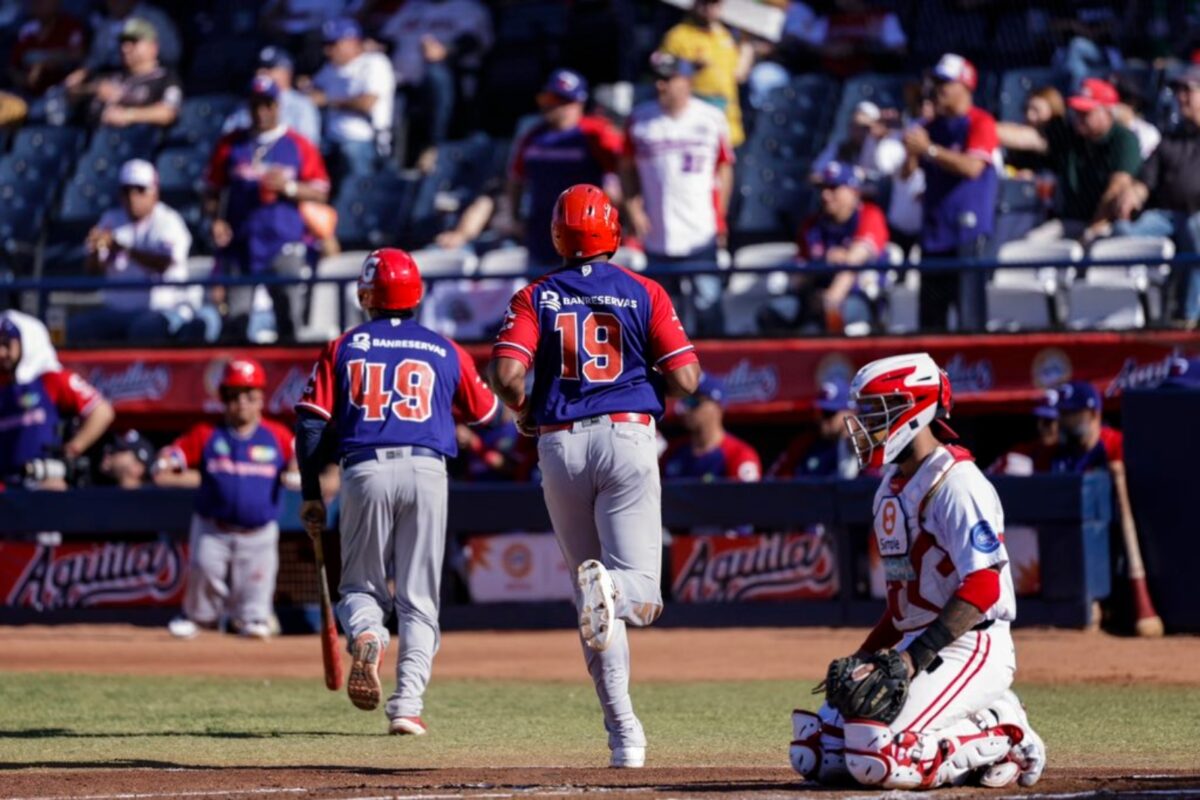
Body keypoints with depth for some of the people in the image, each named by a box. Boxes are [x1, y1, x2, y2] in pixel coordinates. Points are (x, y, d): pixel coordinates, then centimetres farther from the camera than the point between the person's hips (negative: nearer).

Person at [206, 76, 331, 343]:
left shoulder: (297, 145, 6)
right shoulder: (230, 145, 11)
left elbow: (320, 192, 3)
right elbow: (213, 191, 13)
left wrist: (288, 187, -13)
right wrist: (215, 220, -4)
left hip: (284, 244, -2)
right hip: (239, 244, 2)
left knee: (286, 316, -7)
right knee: (237, 317, -2)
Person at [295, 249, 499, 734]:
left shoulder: (343, 348, 9)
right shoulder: (445, 351, 12)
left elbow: (311, 423, 3)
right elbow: (484, 412, 24)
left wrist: (310, 494, 9)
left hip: (365, 473, -1)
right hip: (426, 471, 1)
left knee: (361, 585, 14)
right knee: (418, 599, 7)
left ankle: (366, 635, -21)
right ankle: (408, 705, -6)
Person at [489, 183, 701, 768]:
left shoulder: (536, 297, 4)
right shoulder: (644, 292, 3)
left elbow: (507, 372, -11)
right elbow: (685, 379, -5)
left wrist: (520, 411, 10)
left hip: (560, 446, 1)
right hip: (627, 438, -1)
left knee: (592, 603, 10)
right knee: (640, 597, -4)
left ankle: (624, 735, 4)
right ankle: (611, 587, -41)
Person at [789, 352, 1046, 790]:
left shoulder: (956, 483, -14)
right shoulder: (891, 486, 16)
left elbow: (983, 585, -22)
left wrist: (917, 656, -25)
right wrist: (862, 657, 13)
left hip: (969, 649, -10)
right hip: (916, 649, 10)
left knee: (876, 759, -26)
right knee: (814, 751, 2)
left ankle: (1001, 741, -4)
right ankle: (979, 722, 7)